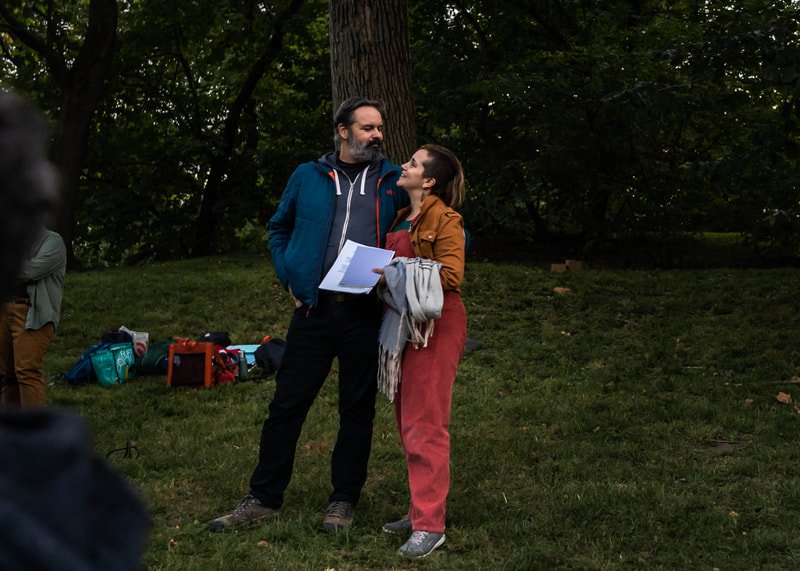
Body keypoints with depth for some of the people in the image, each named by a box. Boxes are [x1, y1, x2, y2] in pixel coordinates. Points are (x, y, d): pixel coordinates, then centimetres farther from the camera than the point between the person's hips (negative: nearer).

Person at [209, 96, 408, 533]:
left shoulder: (393, 181, 7)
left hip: (365, 313, 0)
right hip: (314, 308, 0)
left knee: (357, 409, 7)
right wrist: (289, 278, 7)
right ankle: (264, 497, 14)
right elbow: (278, 229, 19)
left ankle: (344, 499, 21)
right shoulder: (308, 177, 9)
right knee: (287, 404, 3)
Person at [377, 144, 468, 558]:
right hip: (404, 324, 9)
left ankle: (430, 525, -7)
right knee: (407, 421, 11)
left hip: (435, 325, -9)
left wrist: (400, 275, -20)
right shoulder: (402, 220, 17)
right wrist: (381, 274, 6)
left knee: (425, 423, -10)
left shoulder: (444, 220, -8)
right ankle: (420, 509, 20)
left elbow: (451, 275, -16)